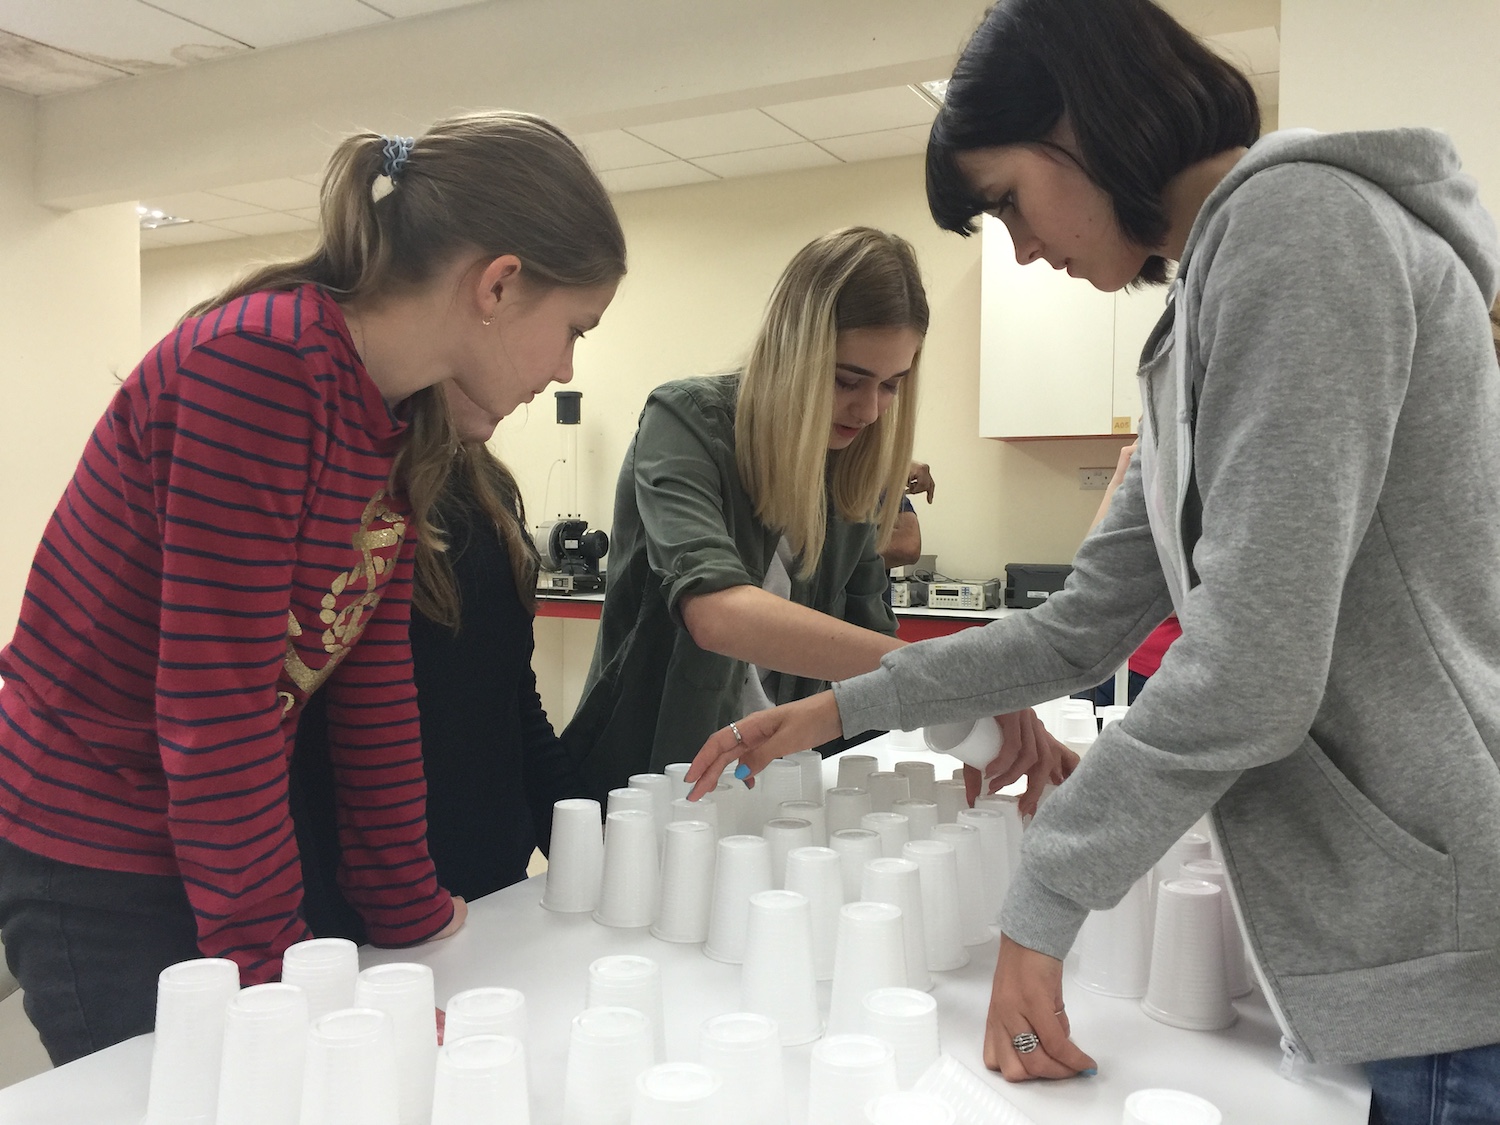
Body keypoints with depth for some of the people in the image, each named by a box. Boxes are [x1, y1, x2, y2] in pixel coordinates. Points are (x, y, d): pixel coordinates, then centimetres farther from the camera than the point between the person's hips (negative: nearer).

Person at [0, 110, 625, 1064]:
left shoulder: (406, 423, 1)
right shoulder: (260, 362, -25)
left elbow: (376, 681, 3)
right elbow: (216, 703, -25)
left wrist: (411, 911, 5)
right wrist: (272, 969, -18)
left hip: (220, 840, 8)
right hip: (90, 858, -8)